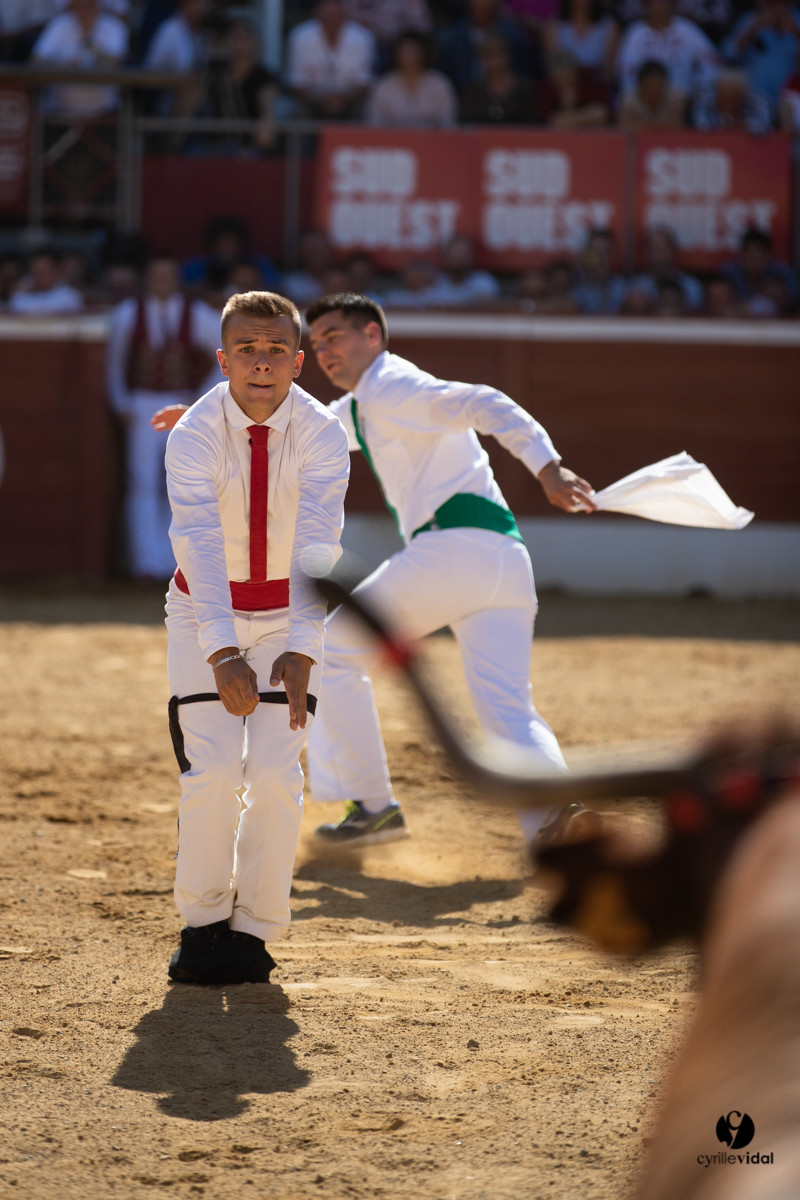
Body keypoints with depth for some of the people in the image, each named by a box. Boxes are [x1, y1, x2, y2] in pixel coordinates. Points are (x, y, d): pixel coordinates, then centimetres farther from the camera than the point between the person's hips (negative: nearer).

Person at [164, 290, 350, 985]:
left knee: (276, 772, -13)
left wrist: (301, 650, -40)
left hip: (289, 615, 1)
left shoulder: (322, 434, -18)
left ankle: (254, 932, 1)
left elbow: (318, 548, -27)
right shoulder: (194, 436, -20)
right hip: (206, 614, -1)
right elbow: (199, 547, -30)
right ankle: (203, 924, 5)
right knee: (214, 771, -13)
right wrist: (223, 654, -42)